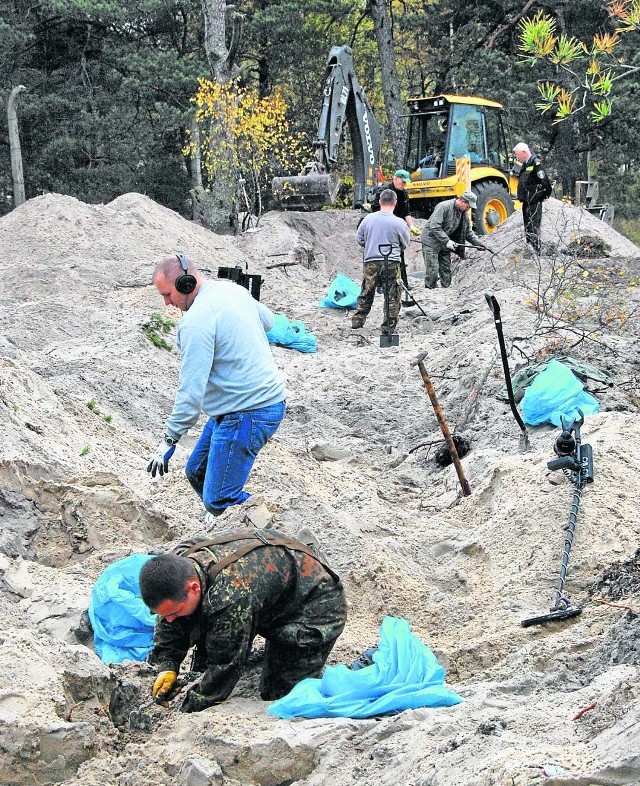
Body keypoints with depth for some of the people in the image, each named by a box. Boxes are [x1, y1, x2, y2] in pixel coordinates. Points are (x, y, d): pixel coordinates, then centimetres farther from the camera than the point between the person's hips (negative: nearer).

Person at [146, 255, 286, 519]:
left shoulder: (195, 322, -23)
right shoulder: (233, 289, 5)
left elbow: (191, 391, -24)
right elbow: (267, 321, 26)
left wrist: (168, 441, -18)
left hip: (246, 414, -11)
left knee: (219, 500, -10)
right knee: (197, 471, 20)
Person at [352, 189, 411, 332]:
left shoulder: (368, 219, -1)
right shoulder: (399, 223, -9)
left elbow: (359, 239, 9)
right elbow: (406, 244, 5)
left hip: (371, 262, 3)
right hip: (392, 263, -3)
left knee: (366, 293, 15)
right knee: (392, 295, 7)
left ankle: (357, 321, 17)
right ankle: (389, 324, 7)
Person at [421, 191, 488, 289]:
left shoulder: (463, 213, 7)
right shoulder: (443, 207, -21)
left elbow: (468, 232, 14)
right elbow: (434, 227, -26)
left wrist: (479, 243, 1)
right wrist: (447, 241, -29)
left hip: (445, 244, 8)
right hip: (431, 241, -8)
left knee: (446, 270, 9)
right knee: (432, 270, -12)